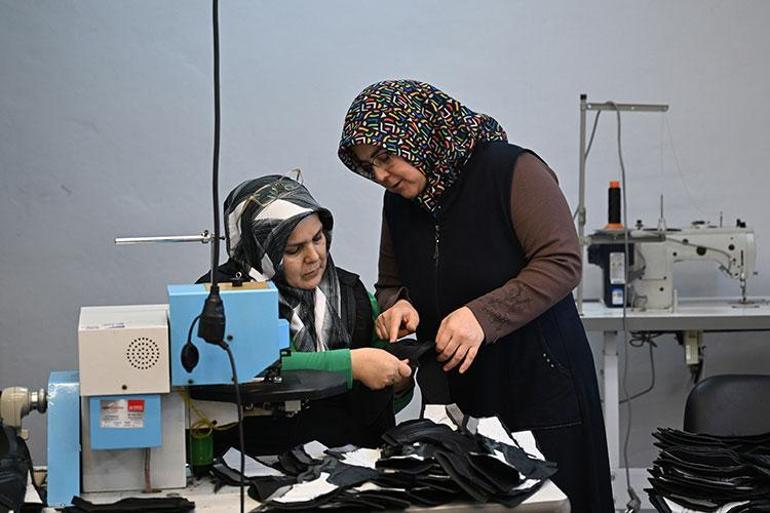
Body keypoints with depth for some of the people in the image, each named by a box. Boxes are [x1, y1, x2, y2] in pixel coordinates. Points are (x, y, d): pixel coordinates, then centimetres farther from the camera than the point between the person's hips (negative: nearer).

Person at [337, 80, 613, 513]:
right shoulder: (400, 203, 8)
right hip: (454, 394, 5)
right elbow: (390, 286, 17)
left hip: (538, 380, -5)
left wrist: (482, 315, -27)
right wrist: (397, 306, -8)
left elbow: (562, 264, -17)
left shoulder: (513, 170, -12)